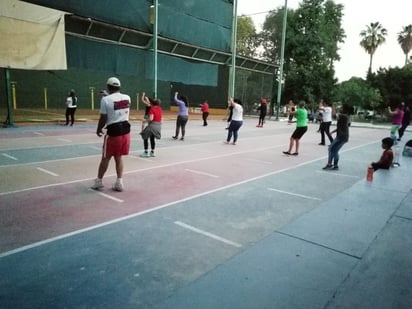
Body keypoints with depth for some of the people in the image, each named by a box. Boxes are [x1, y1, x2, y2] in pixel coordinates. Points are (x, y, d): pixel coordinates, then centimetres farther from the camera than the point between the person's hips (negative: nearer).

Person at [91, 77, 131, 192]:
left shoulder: (105, 99, -12)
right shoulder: (127, 98, 4)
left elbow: (103, 118, -10)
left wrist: (99, 130, 7)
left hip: (113, 131, -4)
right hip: (125, 130, 4)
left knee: (106, 158, 10)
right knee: (119, 158, 15)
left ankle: (99, 181, 24)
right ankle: (119, 182, 15)